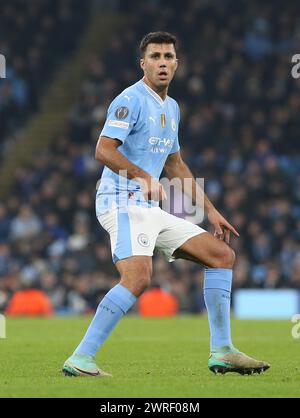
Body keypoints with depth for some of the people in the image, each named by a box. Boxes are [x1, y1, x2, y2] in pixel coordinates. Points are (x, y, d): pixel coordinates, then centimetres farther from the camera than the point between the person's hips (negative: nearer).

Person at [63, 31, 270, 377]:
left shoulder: (171, 108, 18)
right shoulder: (132, 100, -9)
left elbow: (175, 166, 28)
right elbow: (103, 150, -21)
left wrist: (210, 211, 25)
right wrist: (144, 177, -32)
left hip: (151, 209, 9)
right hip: (122, 203, -9)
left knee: (222, 255, 7)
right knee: (138, 278, -29)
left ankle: (221, 352, 8)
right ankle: (80, 360, -24)